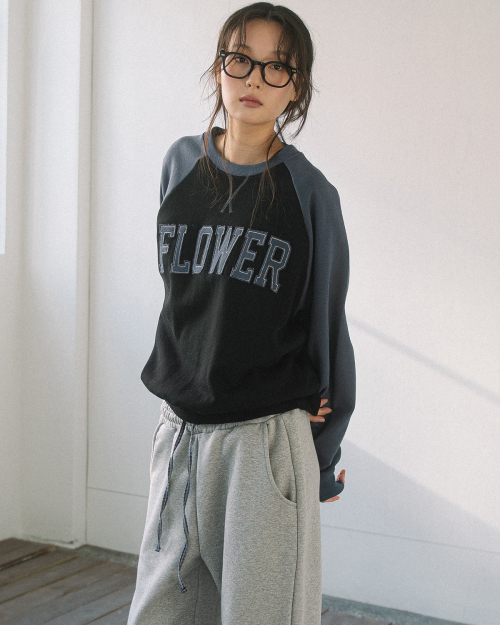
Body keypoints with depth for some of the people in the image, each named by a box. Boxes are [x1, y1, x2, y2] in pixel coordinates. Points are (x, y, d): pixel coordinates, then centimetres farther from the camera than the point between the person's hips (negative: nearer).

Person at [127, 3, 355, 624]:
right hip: (179, 432, 4)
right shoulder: (181, 163, 5)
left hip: (268, 439, -4)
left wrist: (324, 461, 5)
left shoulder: (309, 193, -5)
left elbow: (327, 325, 1)